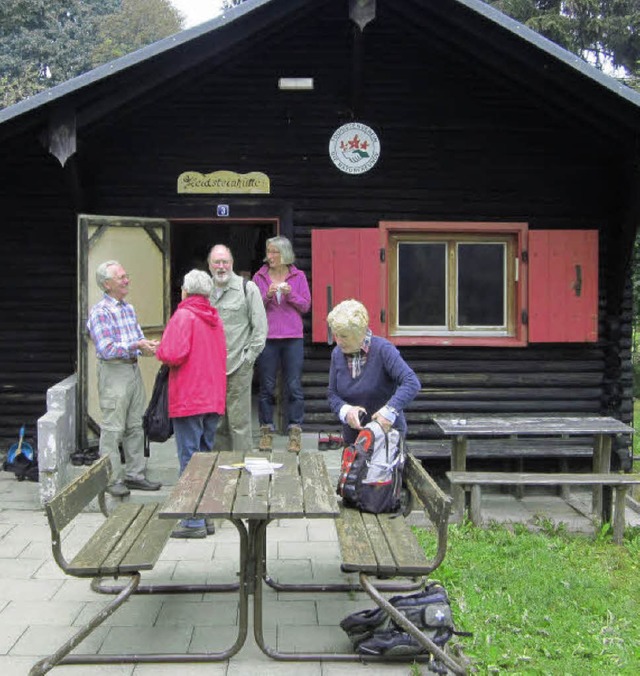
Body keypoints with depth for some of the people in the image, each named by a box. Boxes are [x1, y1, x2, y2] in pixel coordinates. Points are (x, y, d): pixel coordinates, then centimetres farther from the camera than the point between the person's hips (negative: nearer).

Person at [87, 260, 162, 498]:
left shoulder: (129, 308, 14)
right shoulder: (100, 312, -11)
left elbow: (139, 337, 16)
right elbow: (106, 349, -19)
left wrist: (148, 346, -6)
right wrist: (136, 346, -19)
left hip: (133, 369, 8)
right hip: (113, 372, -8)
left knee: (135, 426, 12)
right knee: (113, 429, -4)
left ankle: (135, 474, 20)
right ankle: (111, 480, 5)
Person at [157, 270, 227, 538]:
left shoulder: (184, 316, -11)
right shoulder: (214, 318, 13)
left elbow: (172, 354, -22)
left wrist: (160, 352, 0)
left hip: (188, 399, -7)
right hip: (213, 399, 7)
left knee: (190, 459, -4)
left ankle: (194, 522, -3)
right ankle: (207, 516, 17)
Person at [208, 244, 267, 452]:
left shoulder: (247, 288, 0)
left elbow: (260, 327, -1)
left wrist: (249, 357, -6)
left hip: (238, 367, -5)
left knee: (239, 422, -4)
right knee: (217, 423, 10)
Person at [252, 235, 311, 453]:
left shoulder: (298, 276, 6)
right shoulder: (259, 277, 6)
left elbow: (306, 306, 4)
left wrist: (290, 294, -12)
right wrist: (267, 296, -13)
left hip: (292, 338, 0)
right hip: (267, 338, 0)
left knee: (294, 386, 0)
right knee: (267, 387, 5)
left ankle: (295, 432, 8)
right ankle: (266, 431, 14)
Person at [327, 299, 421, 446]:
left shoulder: (382, 349, -15)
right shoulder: (337, 354, 1)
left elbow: (412, 383, -24)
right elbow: (333, 395, 3)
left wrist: (390, 410, -36)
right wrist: (346, 410, -19)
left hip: (388, 432, -4)